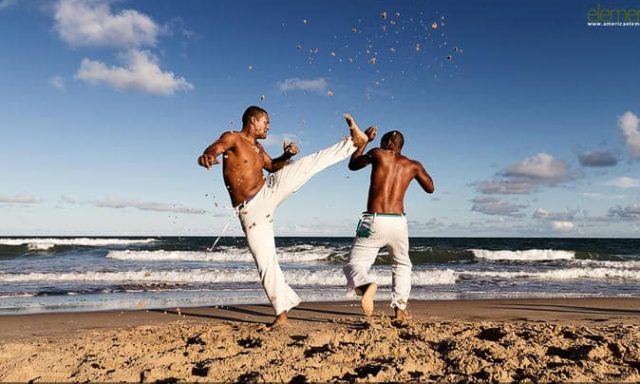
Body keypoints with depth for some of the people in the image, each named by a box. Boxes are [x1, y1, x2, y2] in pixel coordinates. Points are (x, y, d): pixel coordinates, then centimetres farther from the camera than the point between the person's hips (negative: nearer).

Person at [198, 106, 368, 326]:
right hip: (250, 210, -6)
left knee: (308, 164, -4)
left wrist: (287, 156, 10)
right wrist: (206, 157, -53)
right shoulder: (232, 138, -8)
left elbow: (272, 166, 31)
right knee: (265, 262, -5)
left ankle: (354, 141, 4)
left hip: (269, 191, 6)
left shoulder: (258, 148, 15)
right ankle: (282, 311, 6)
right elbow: (212, 150, -28)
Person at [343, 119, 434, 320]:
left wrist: (365, 141, 31)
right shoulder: (412, 165, 11)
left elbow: (352, 165, 21)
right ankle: (400, 308, 18)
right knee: (402, 265, 28)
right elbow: (430, 188, 26)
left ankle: (366, 285, -31)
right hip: (398, 223, 3)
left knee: (354, 264, 4)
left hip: (374, 222, -3)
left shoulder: (378, 154, 4)